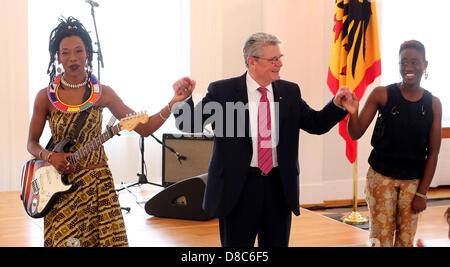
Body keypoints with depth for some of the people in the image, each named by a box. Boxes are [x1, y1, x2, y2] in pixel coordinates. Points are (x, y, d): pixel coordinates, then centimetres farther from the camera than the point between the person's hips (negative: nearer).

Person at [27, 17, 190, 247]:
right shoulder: (45, 97, -2)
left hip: (97, 183, 1)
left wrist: (173, 103, -17)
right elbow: (32, 143, 9)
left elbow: (144, 128, -5)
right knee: (64, 239, 0)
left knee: (108, 238, -4)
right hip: (61, 183, 0)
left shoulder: (103, 93, -1)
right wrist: (50, 156, -12)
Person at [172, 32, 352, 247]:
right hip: (238, 187, -3)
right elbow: (189, 124, -6)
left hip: (279, 187, 4)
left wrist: (337, 105, -7)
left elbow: (316, 124, 10)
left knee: (277, 243, 14)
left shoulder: (290, 92, 6)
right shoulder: (222, 91, -5)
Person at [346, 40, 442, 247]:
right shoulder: (382, 94, -6)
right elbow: (356, 134, -7)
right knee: (381, 237, 1)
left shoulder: (433, 104, -1)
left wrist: (422, 193, -1)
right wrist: (353, 113, -28)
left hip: (413, 181, 2)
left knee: (406, 238, 10)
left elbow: (433, 153, 2)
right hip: (381, 176, -2)